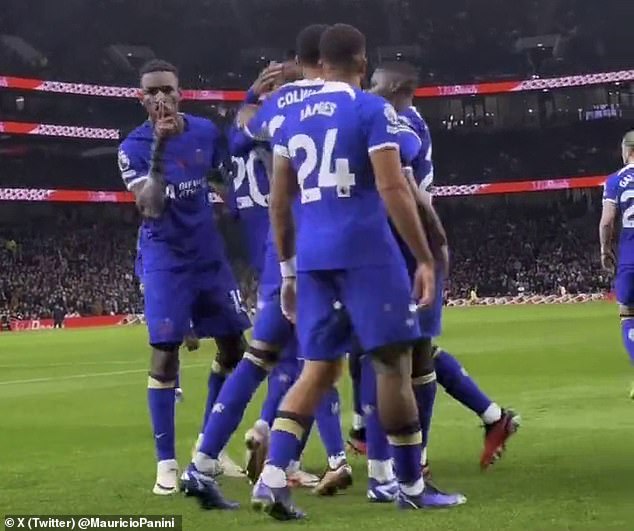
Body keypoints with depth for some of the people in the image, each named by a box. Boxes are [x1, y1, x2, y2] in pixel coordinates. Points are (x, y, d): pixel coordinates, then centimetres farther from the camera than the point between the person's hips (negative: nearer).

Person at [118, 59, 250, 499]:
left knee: (233, 345, 8)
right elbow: (151, 208, -25)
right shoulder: (134, 147, -13)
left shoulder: (206, 131, -1)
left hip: (210, 255, 5)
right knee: (165, 353, -10)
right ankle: (166, 463, -4)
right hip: (166, 262, -5)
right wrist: (158, 150, -31)